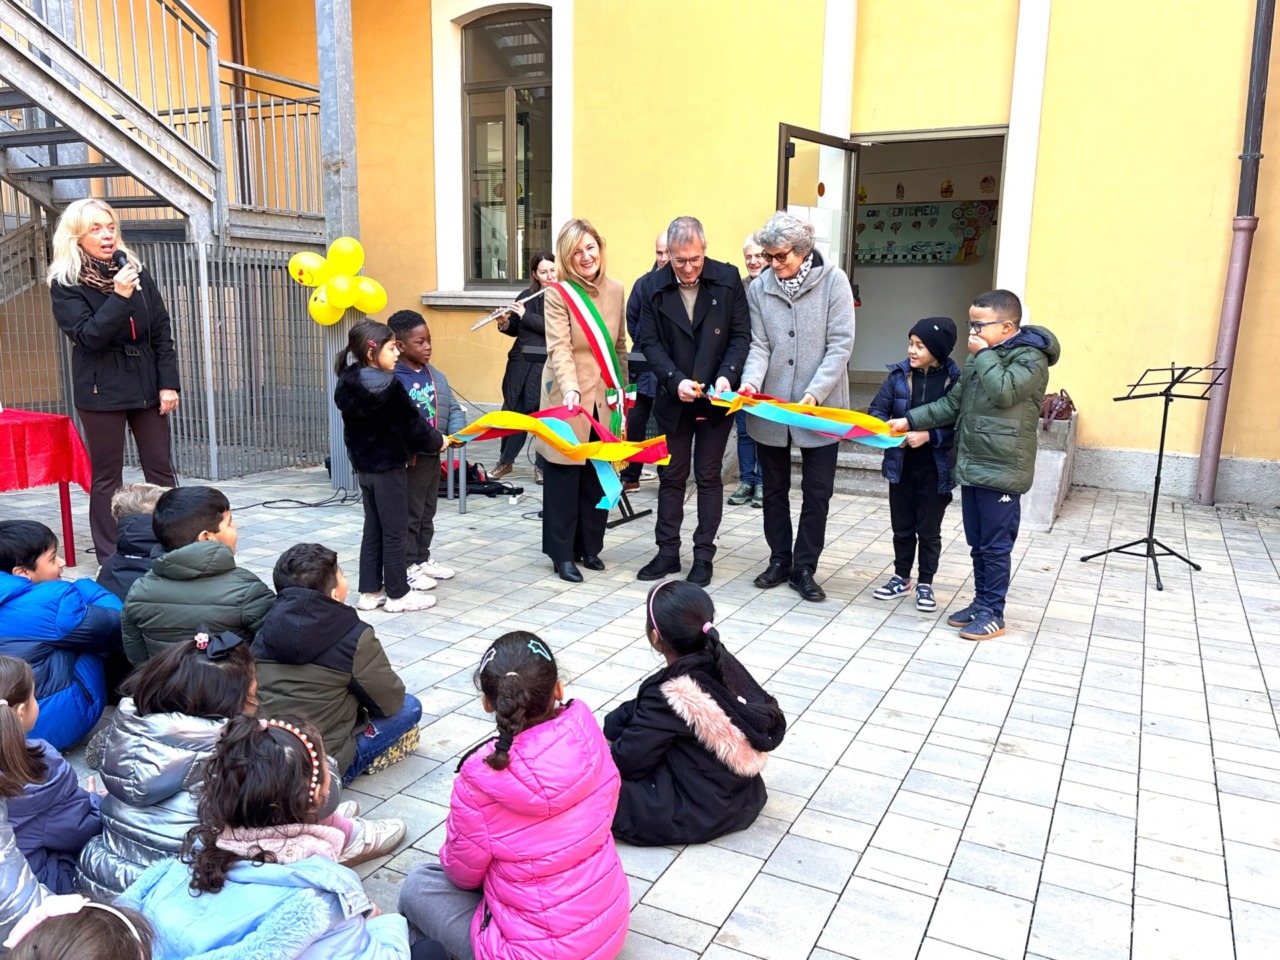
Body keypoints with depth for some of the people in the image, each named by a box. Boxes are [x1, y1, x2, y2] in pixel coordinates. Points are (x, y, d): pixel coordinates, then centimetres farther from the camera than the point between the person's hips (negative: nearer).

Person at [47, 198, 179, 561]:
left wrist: (169, 383, -2)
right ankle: (111, 559, 12)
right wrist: (119, 297, -23)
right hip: (101, 391, -3)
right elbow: (88, 336, -15)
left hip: (146, 385, 3)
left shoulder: (136, 270, 6)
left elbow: (162, 331, 5)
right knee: (107, 477, 4)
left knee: (160, 470, 6)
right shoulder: (66, 285, -4)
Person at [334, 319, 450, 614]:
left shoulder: (349, 384, 3)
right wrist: (436, 441, 0)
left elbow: (355, 427, 11)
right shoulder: (388, 387, -21)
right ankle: (398, 594, 12)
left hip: (364, 465, 8)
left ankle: (370, 591, 21)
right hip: (389, 467, -8)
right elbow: (411, 424, -17)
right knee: (395, 532, 3)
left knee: (373, 530, 15)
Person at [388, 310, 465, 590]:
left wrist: (457, 433, -12)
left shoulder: (437, 377, 7)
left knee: (427, 513, 20)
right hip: (407, 459, -8)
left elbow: (453, 408, 7)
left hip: (433, 457, 8)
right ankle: (408, 566, 16)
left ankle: (422, 558, 34)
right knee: (408, 515, 4)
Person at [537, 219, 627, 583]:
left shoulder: (615, 289, 6)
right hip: (569, 399, -4)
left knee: (599, 476, 9)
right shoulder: (557, 294, -10)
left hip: (604, 400, 5)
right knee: (564, 477, 2)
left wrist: (622, 390, 15)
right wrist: (571, 389, -35)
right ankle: (563, 554, 13)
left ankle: (589, 547, 24)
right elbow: (559, 349, -20)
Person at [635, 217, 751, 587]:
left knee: (708, 477, 6)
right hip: (674, 398, 2)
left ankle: (703, 555, 15)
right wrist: (676, 380, -18)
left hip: (716, 399, -1)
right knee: (671, 476, 10)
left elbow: (741, 335, -5)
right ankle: (668, 552, 20)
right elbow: (649, 342, -4)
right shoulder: (655, 287, -4)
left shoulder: (728, 279, -6)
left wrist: (726, 376, -20)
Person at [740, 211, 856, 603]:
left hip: (819, 409, -2)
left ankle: (804, 568, 18)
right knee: (774, 489, 13)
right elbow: (759, 345, -1)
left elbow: (840, 344, -10)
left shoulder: (833, 281, -6)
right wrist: (751, 382, -21)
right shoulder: (759, 287, 0)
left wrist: (815, 393, -21)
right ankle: (779, 560, 28)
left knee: (817, 493, 4)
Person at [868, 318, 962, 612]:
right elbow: (877, 408, 1)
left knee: (929, 530, 10)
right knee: (902, 527, 16)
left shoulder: (955, 380, -12)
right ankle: (901, 578, 32)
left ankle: (925, 584, 25)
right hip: (901, 465, 3)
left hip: (935, 470, -3)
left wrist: (929, 436, -23)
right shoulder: (899, 374, -3)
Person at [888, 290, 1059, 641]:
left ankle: (993, 614, 9)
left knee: (995, 547, 0)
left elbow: (1005, 391, -26)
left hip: (1001, 471, -8)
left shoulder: (1031, 357, -9)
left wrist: (984, 355, -14)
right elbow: (954, 403, 17)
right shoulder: (983, 357, 16)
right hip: (970, 467, 8)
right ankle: (980, 603, 26)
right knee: (977, 544, 15)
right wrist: (911, 421, 10)